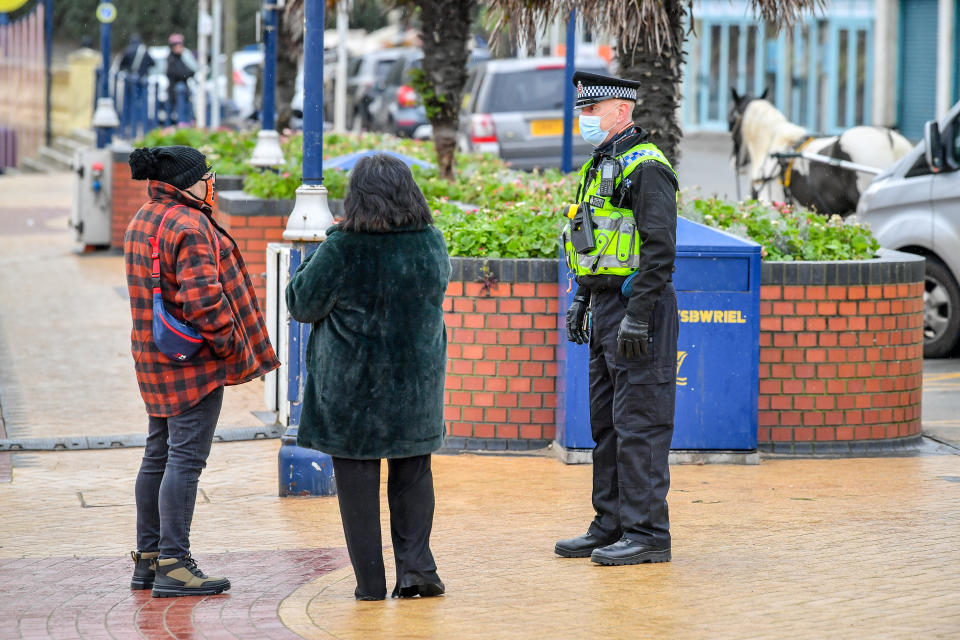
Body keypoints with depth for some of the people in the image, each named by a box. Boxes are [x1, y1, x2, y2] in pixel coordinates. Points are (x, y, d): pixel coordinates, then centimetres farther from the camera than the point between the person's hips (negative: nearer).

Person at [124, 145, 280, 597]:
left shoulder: (141, 224, 14)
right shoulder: (189, 227, -17)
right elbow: (202, 295, -24)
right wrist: (226, 340, -13)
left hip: (155, 357, 10)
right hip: (194, 360, -10)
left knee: (158, 455, 15)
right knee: (186, 459, -8)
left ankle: (148, 559, 21)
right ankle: (173, 564, -9)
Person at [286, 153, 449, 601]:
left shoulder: (343, 248, -17)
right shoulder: (431, 243, -4)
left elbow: (301, 304, -8)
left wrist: (316, 256, 7)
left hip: (351, 385, -3)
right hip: (415, 381, 3)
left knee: (358, 479, 6)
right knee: (412, 473, 15)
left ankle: (370, 581, 8)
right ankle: (416, 567, 6)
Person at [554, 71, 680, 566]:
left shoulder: (646, 168, -13)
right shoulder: (600, 167, 17)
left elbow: (660, 250, -19)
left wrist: (637, 317, -22)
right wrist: (582, 301, 20)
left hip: (638, 306, -10)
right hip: (605, 308, 10)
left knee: (638, 423, -8)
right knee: (605, 422, 12)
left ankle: (647, 534, -4)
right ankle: (611, 526, 19)